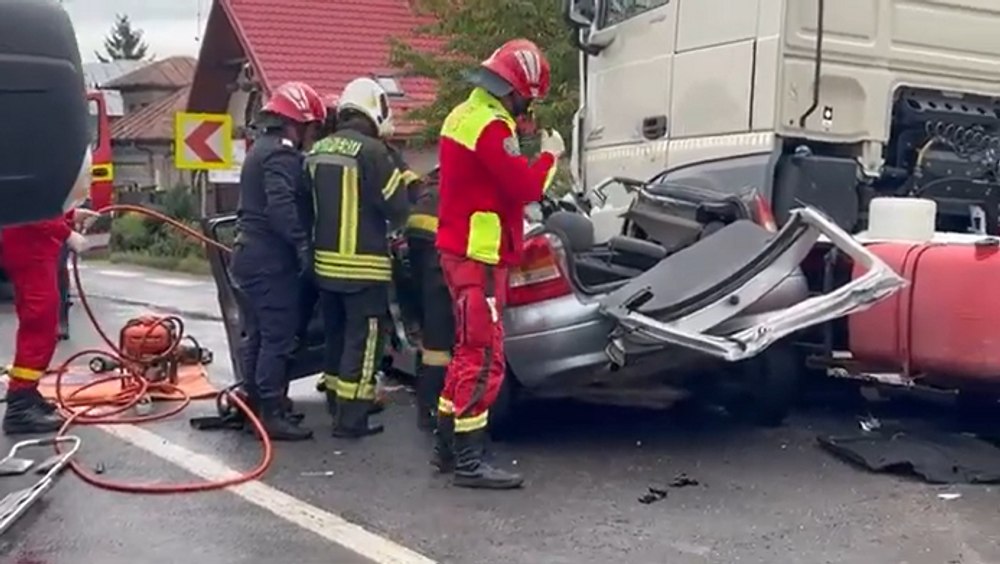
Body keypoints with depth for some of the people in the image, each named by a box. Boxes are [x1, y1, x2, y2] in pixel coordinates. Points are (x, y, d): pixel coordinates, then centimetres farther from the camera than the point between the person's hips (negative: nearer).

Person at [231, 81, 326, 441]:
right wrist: (303, 246, -27)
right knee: (278, 337, -8)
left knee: (256, 335, 15)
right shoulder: (282, 154, -14)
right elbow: (282, 207, -27)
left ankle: (254, 404, 23)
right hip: (271, 260, -11)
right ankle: (272, 414, -6)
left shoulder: (262, 148, 20)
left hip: (250, 254, 11)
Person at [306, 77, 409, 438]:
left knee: (337, 336, 19)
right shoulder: (371, 151, -14)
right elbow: (397, 208, -13)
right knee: (363, 340, -2)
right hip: (362, 264, -8)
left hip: (325, 261, 8)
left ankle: (338, 405, 30)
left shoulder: (317, 151, 9)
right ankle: (350, 419, -1)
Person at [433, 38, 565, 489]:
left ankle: (447, 446, 23)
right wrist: (550, 154, -6)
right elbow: (526, 189, -21)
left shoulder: (464, 115, 14)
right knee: (484, 358, -8)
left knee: (467, 351, 16)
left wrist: (525, 155, 8)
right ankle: (469, 462, -6)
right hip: (479, 255, -11)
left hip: (460, 249, 11)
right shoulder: (492, 127, -19)